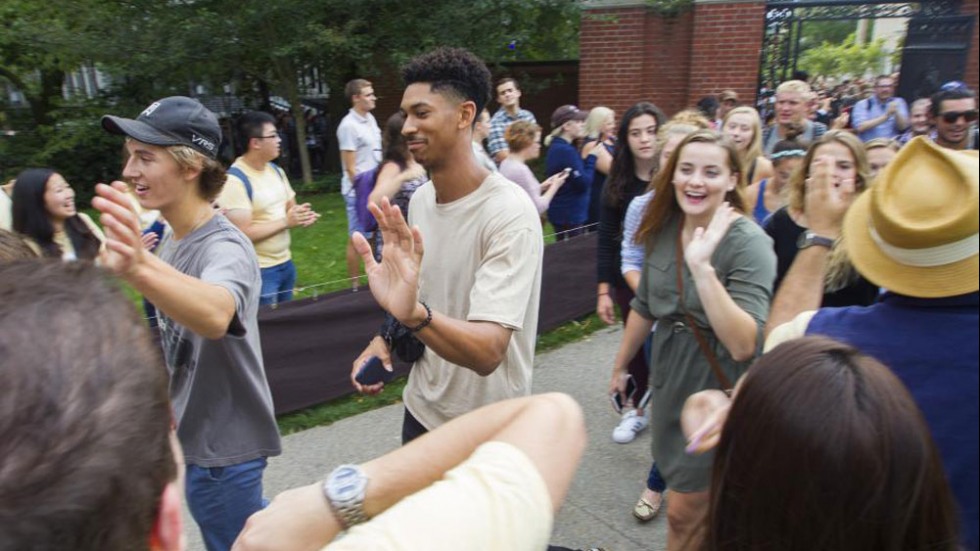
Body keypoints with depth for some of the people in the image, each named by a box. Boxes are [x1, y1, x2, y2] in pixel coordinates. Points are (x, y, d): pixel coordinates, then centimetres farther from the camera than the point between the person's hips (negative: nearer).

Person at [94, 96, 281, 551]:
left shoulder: (224, 247, -28)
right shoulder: (172, 239, -1)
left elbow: (214, 315, -52)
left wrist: (139, 269, -69)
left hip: (223, 446, -8)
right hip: (192, 433, 8)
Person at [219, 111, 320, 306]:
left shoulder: (276, 170, 8)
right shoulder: (235, 180, -19)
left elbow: (290, 207, 17)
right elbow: (243, 234, -23)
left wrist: (301, 215, -7)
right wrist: (285, 222, -20)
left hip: (285, 263, 8)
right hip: (258, 271, -8)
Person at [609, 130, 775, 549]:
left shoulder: (749, 243, -22)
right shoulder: (662, 229, -4)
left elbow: (744, 346, -32)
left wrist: (702, 266, -39)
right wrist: (620, 365, 19)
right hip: (669, 384, 6)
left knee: (685, 513, 6)